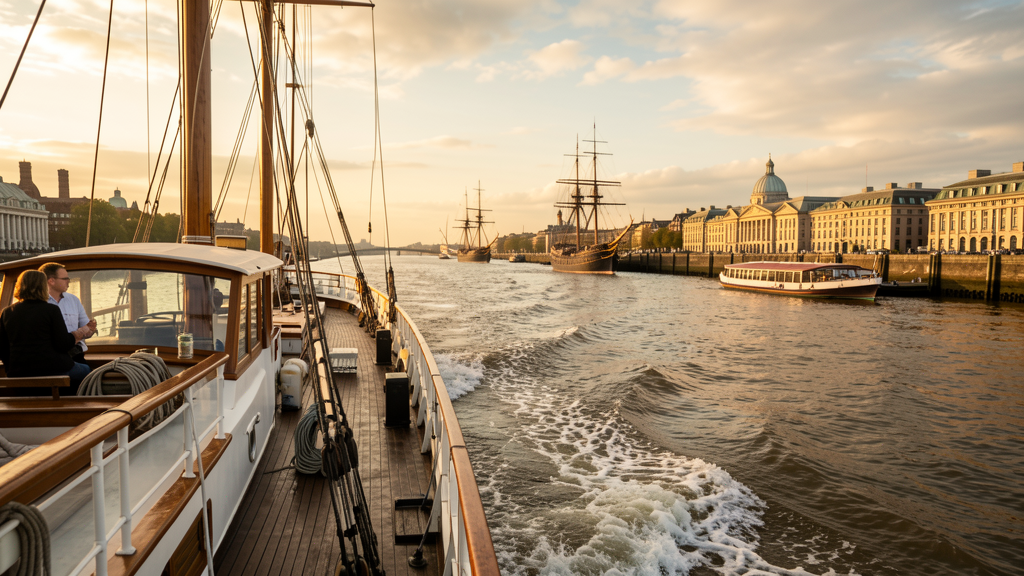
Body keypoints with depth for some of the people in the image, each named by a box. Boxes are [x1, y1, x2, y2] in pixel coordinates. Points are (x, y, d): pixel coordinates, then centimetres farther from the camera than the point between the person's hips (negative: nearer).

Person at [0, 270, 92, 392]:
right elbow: (64, 345, -11)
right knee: (85, 370, 21)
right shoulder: (51, 310, -8)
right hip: (53, 369, -6)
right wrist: (80, 333, 6)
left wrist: (13, 369, 25)